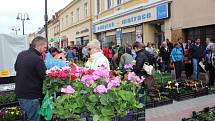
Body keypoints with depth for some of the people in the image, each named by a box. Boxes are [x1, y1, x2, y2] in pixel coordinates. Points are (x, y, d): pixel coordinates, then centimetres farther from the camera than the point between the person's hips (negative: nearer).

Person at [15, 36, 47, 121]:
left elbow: (16, 68, 21)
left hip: (20, 94, 9)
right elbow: (46, 77, -18)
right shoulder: (37, 59, -22)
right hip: (30, 96, -8)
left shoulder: (21, 54, 4)